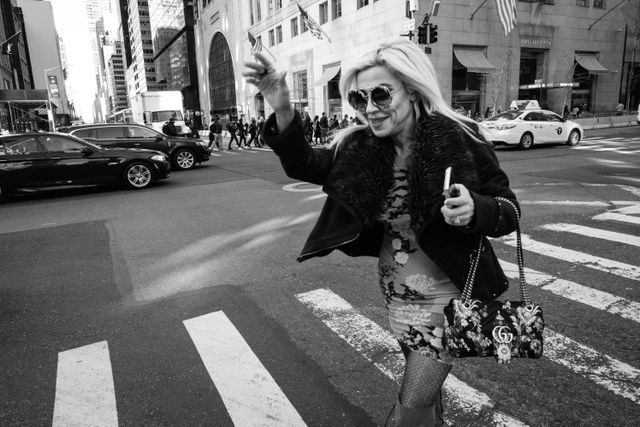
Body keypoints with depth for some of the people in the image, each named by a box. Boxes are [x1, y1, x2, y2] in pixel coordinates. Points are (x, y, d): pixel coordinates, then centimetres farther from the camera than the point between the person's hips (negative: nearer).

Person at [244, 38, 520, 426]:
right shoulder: (360, 146, -7)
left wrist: (474, 208, -35)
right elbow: (304, 164, -11)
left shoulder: (459, 139, -18)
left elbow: (510, 211, -12)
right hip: (396, 295, 5)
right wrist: (282, 110, -28)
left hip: (447, 296, -4)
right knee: (425, 389, 26)